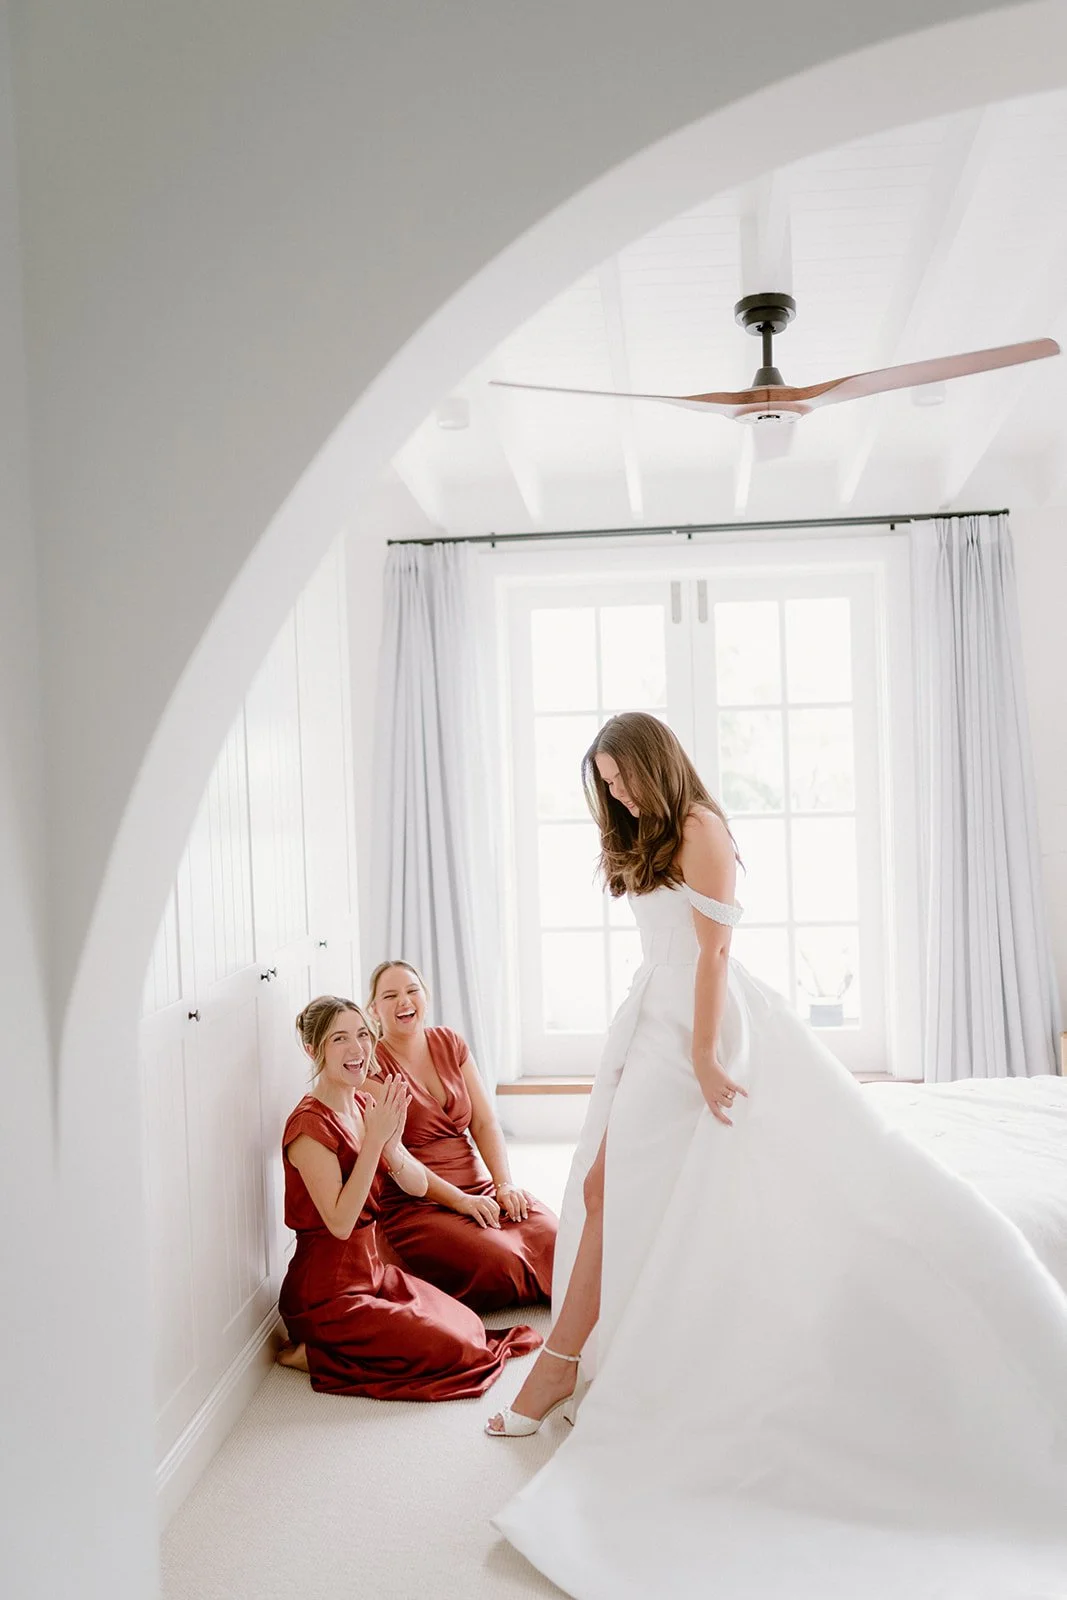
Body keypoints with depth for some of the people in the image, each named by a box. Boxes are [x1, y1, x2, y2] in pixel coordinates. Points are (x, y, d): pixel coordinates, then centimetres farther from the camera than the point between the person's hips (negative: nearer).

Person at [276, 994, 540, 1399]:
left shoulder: (364, 1105, 6)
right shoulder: (310, 1124, -20)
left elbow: (418, 1186, 3)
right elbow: (340, 1222, -24)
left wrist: (391, 1142, -18)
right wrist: (375, 1138, -26)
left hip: (373, 1270, 8)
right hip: (327, 1291, -8)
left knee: (469, 1328, 1)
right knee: (454, 1349, -14)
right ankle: (312, 1353, -2)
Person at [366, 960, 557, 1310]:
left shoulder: (449, 1043, 11)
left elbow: (485, 1123, 7)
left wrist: (505, 1183, -9)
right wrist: (460, 1201, -20)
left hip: (480, 1188, 5)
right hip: (413, 1203, -5)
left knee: (551, 1238, -21)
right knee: (499, 1261, -28)